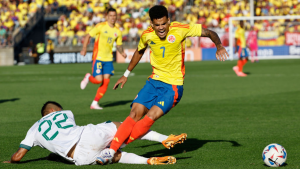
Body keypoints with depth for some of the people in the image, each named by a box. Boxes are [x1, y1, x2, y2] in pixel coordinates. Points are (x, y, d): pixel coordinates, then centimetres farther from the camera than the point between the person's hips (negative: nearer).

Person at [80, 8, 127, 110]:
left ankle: (95, 103, 6)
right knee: (99, 80, -14)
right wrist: (84, 49, -16)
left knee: (106, 82, -3)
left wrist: (122, 52, -4)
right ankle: (88, 77, 21)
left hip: (108, 59, 5)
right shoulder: (101, 26, -7)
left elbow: (119, 45, 17)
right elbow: (88, 36, -4)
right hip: (98, 57, -5)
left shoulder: (117, 31, 7)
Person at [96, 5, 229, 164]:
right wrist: (126, 74, 25)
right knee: (135, 114, -12)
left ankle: (119, 144, -11)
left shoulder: (180, 30, -15)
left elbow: (210, 33, -8)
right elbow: (139, 51, 20)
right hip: (154, 80, 4)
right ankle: (111, 150, -13)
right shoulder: (147, 35, -3)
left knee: (151, 117, -20)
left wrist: (219, 46, -28)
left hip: (173, 85, -4)